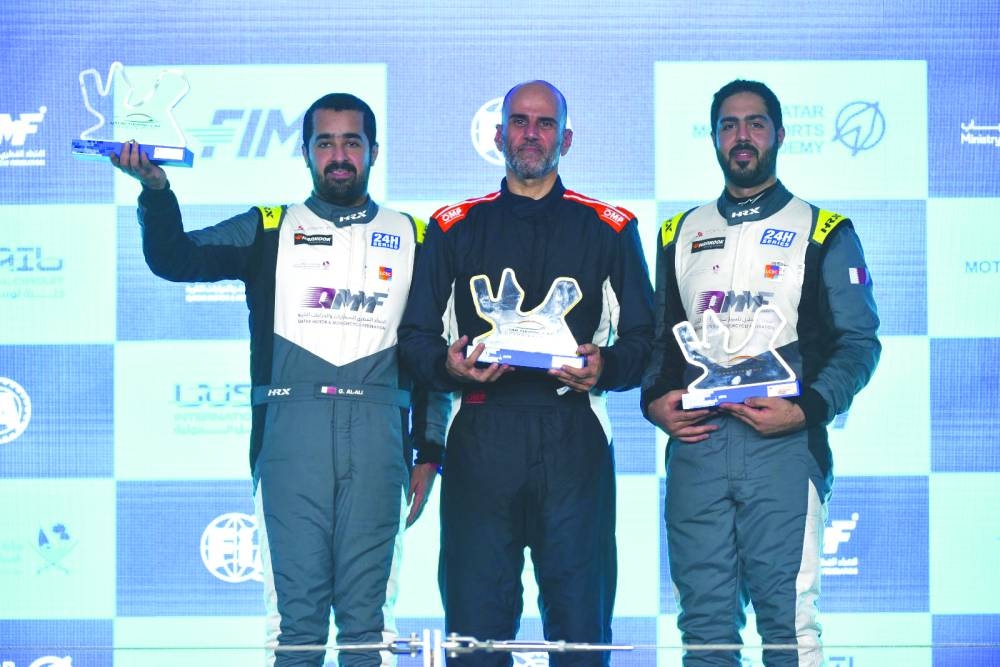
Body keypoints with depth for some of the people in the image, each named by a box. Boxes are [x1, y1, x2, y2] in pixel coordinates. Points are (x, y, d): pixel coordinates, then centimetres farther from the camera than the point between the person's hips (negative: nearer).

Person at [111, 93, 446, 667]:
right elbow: (175, 258, 1)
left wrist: (430, 451, 9)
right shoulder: (270, 231, 13)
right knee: (297, 607, -4)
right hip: (292, 429, 0)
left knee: (368, 611, -1)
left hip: (376, 430, 1)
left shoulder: (412, 238, 15)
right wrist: (156, 190, -17)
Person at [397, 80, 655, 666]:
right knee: (475, 616, 1)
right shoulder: (455, 228, 14)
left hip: (573, 437, -1)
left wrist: (605, 367, -12)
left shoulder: (609, 229, 12)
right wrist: (449, 364, -10)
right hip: (481, 436, 1)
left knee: (581, 616, -2)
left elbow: (643, 338, 8)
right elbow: (416, 336, 11)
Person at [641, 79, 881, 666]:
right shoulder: (681, 234, 19)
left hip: (783, 446, -3)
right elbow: (660, 337, 21)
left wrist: (806, 409, -14)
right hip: (695, 444, 4)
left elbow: (858, 342, 1)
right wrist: (654, 400, 1)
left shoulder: (823, 232, 7)